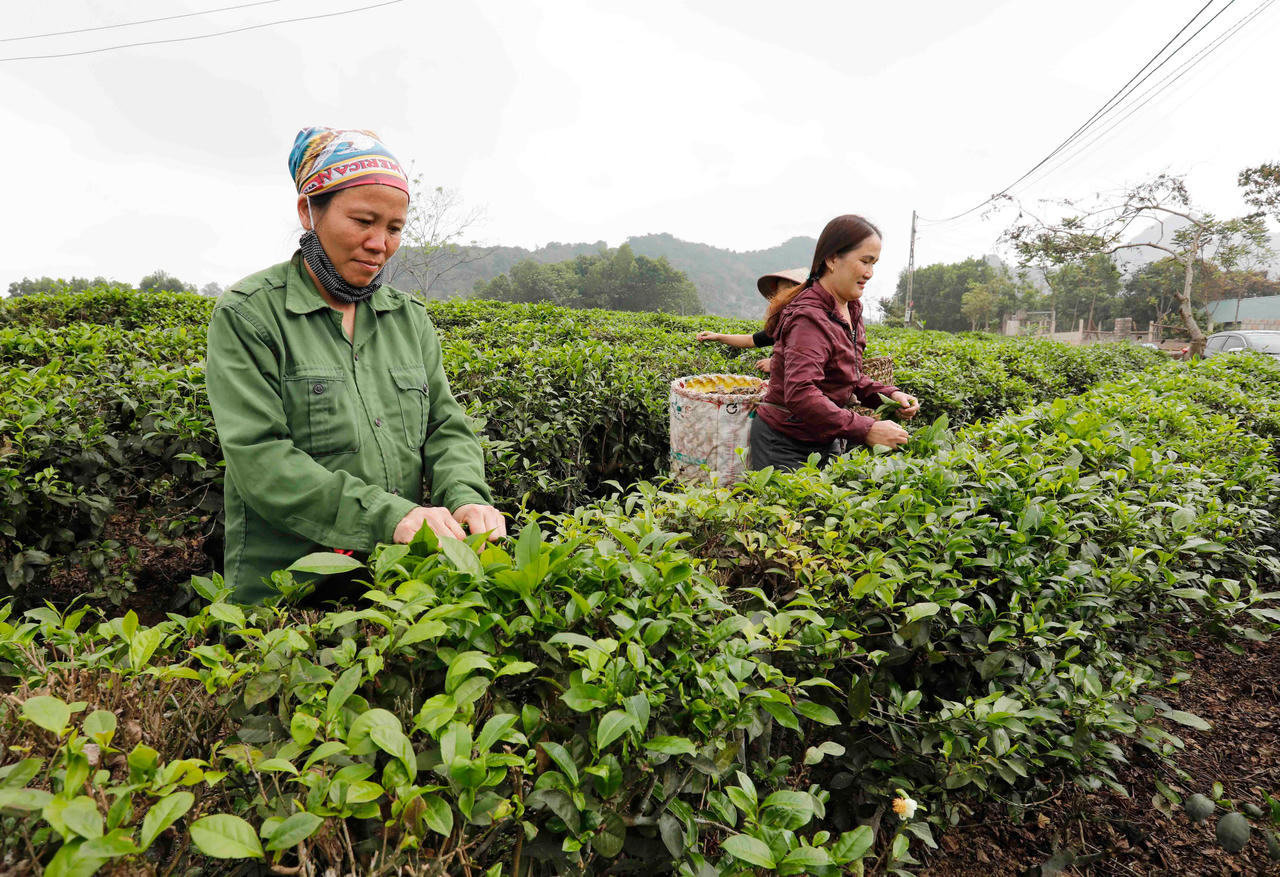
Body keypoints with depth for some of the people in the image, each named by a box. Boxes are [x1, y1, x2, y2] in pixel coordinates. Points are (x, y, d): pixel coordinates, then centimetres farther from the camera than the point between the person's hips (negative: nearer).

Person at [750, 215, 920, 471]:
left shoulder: (850, 309, 7)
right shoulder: (810, 317, -23)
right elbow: (800, 395, -35)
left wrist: (888, 394, -2)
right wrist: (865, 430, -36)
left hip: (824, 440, 9)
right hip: (784, 447, -9)